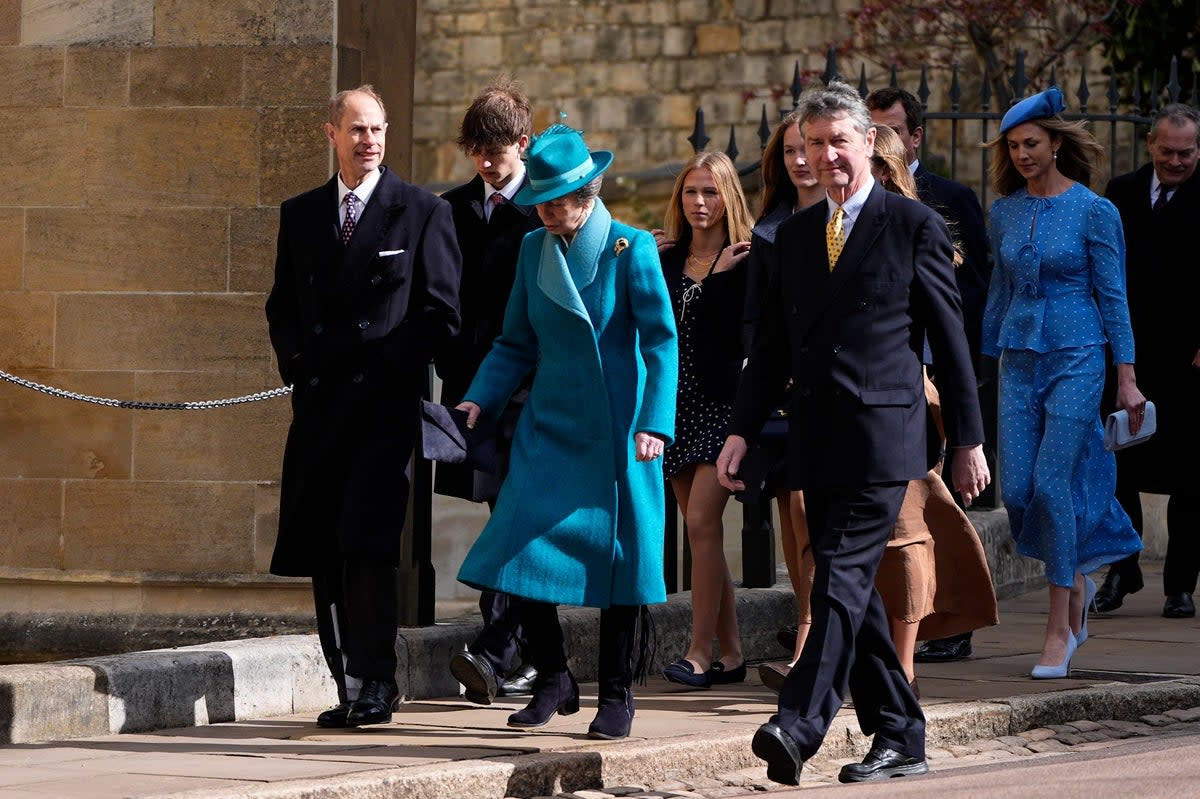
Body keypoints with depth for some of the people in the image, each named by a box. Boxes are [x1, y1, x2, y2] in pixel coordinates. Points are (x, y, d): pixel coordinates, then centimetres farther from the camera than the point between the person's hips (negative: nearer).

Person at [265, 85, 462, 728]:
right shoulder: (301, 215, 16)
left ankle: (373, 682, -12)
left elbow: (441, 311, 1)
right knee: (322, 551, 2)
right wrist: (298, 365, 5)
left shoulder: (422, 212, 4)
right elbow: (282, 306, 21)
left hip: (387, 403, -5)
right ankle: (348, 685, 8)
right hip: (319, 404, 5)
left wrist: (389, 366, -9)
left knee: (367, 542, -15)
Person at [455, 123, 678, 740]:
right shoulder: (534, 250, 8)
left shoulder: (631, 249, -7)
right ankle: (552, 682, 13)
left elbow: (661, 343, -10)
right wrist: (479, 400, 0)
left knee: (614, 556, 0)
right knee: (521, 548, -5)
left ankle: (616, 696, 13)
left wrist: (654, 424, -20)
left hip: (613, 432, -4)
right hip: (549, 428, 4)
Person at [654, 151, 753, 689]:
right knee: (701, 530, 6)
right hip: (677, 403, 6)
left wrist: (720, 277, -17)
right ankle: (730, 653, 12)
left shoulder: (746, 260, -4)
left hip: (722, 403, -6)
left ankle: (701, 652, -10)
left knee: (701, 522, -14)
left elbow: (742, 332, -13)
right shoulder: (665, 260, 12)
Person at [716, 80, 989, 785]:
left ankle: (799, 726, -24)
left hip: (881, 436, -6)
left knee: (843, 576, -15)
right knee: (852, 588, 7)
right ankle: (901, 738, 14)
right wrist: (743, 431, 8)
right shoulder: (795, 235, 16)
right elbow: (772, 347, 18)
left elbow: (950, 339, 0)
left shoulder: (915, 226, 0)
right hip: (816, 441, 6)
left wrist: (968, 440, -1)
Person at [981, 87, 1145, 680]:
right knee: (1015, 490, -2)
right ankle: (1076, 580, 24)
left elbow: (1113, 295, -5)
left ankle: (1060, 627, -4)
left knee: (1053, 482, -12)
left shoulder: (1094, 211, -6)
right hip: (1019, 358, 5)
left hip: (1075, 358, -5)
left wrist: (1127, 378, -7)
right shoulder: (1005, 212, 9)